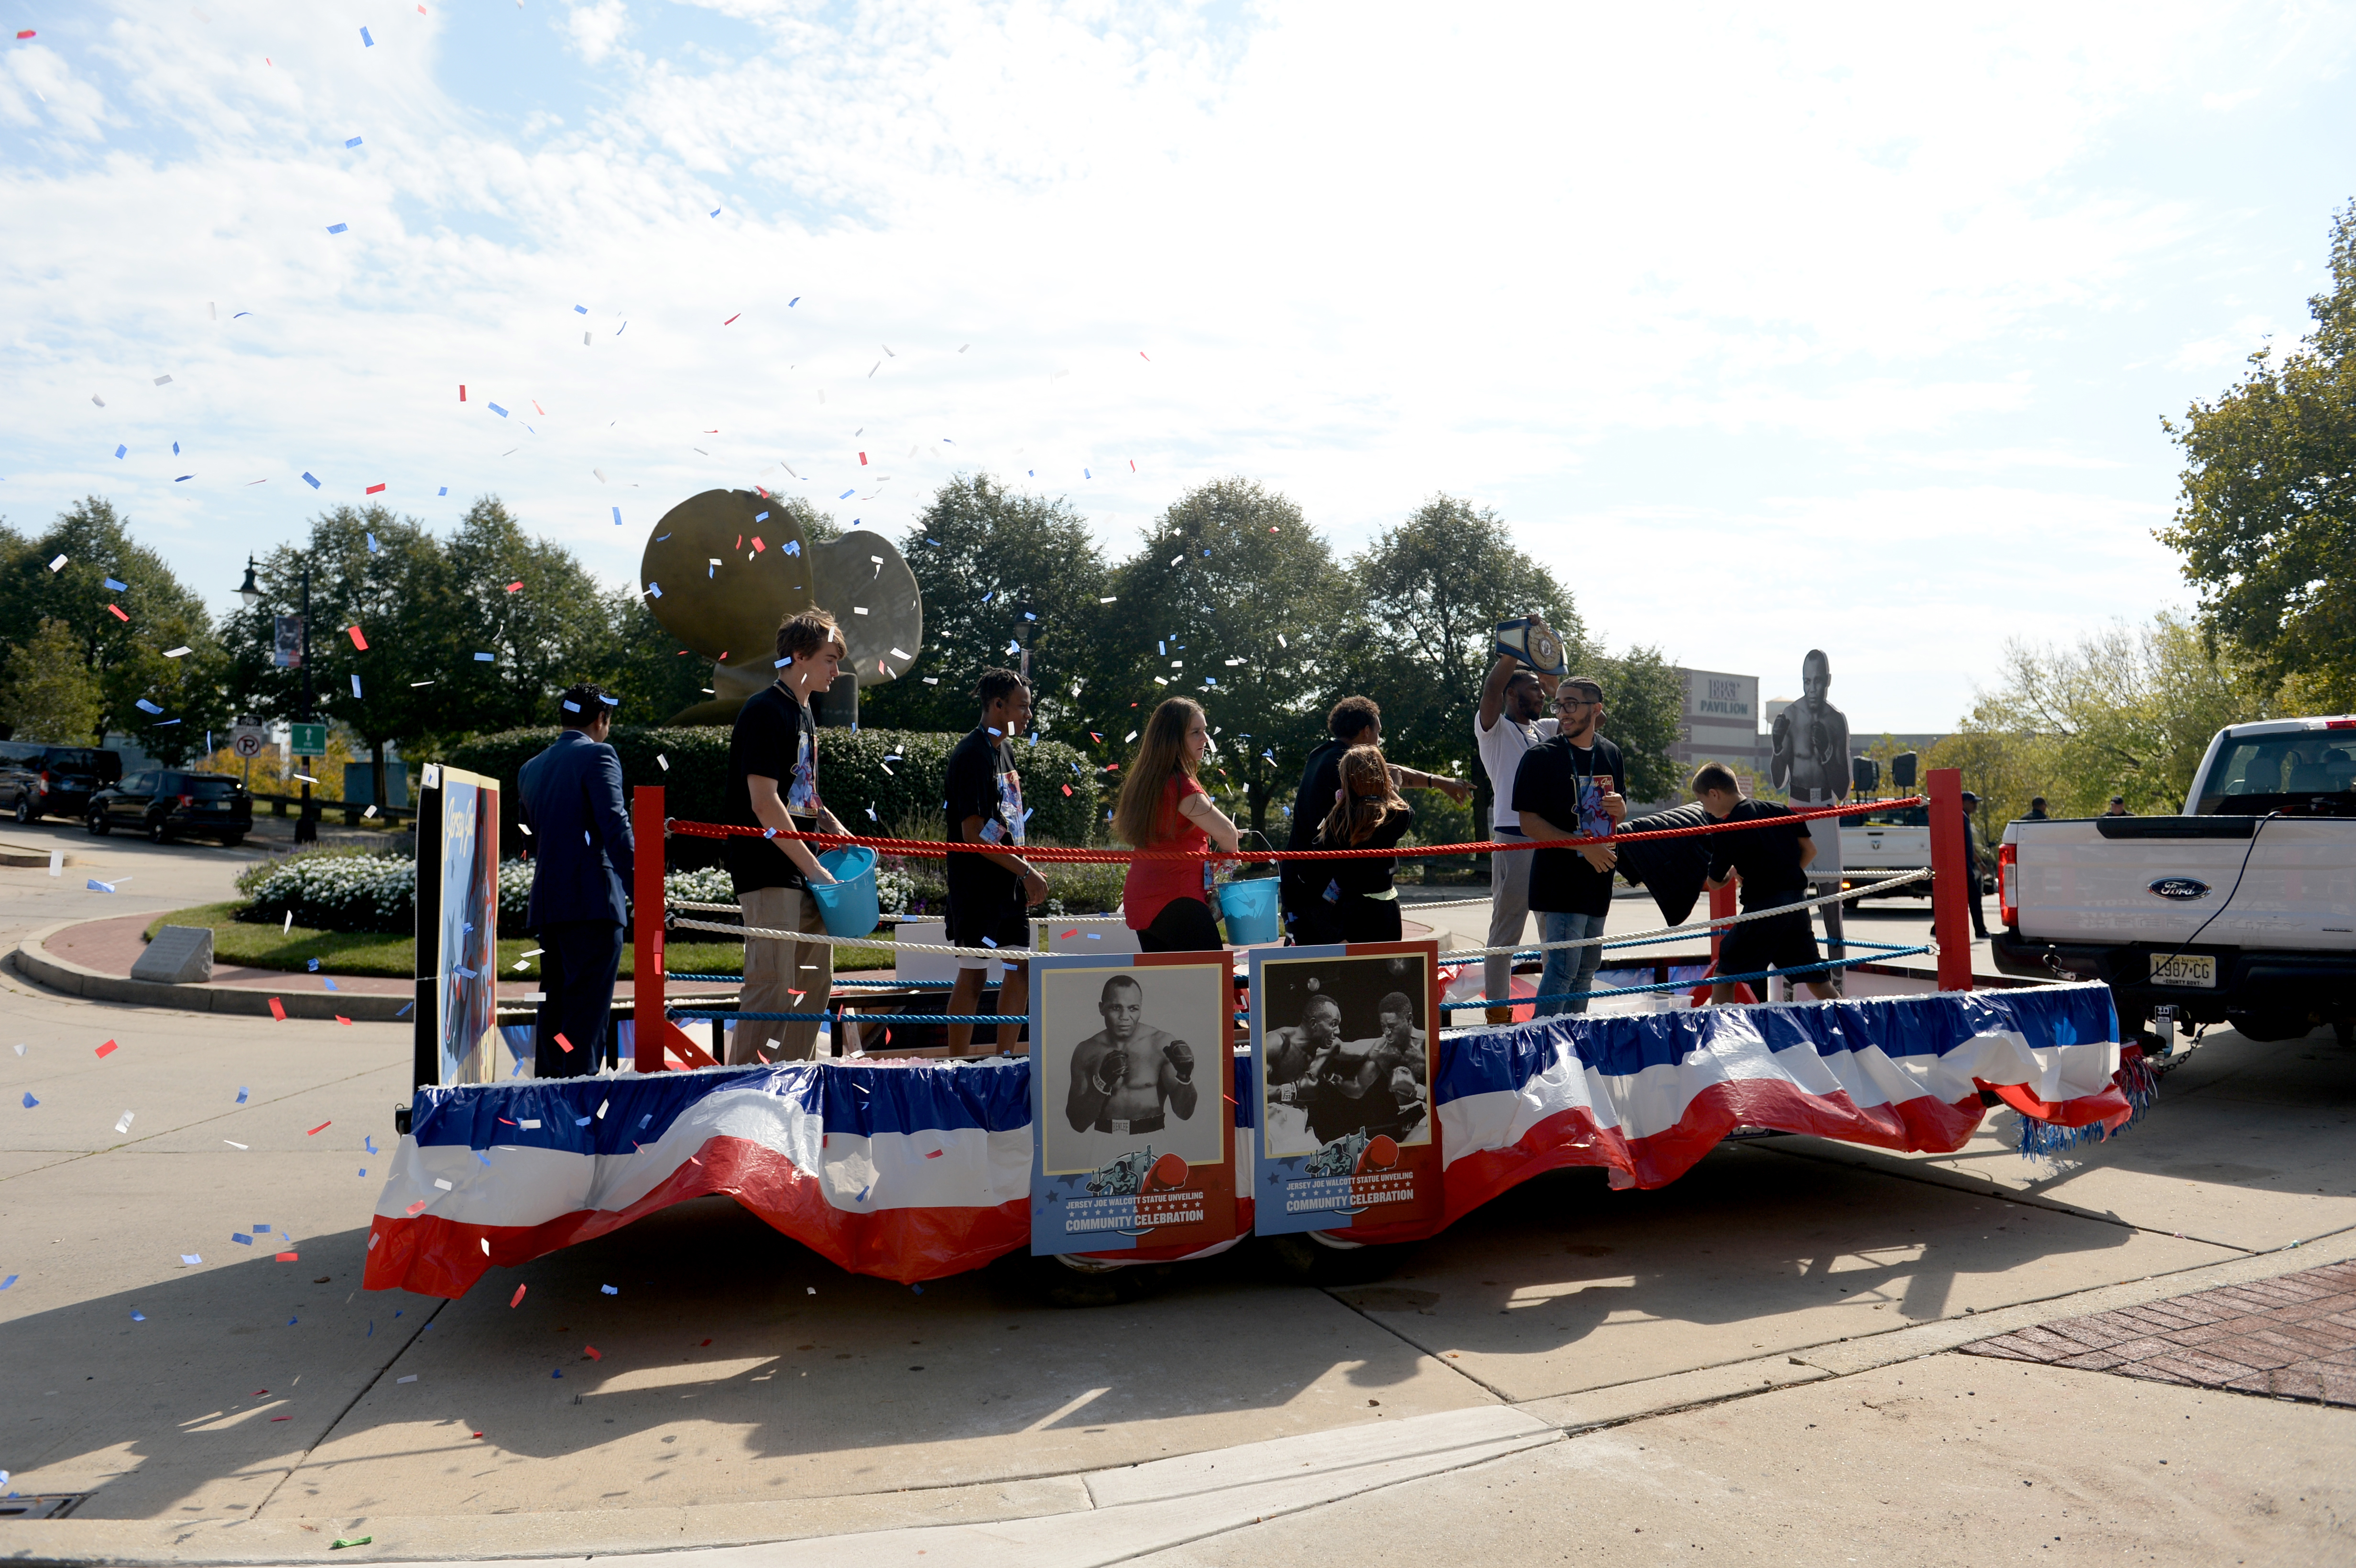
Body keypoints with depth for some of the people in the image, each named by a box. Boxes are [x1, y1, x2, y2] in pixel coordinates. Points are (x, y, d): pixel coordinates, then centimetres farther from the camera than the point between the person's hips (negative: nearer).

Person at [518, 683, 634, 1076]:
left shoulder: (531, 768, 18)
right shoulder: (598, 756, -5)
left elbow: (531, 839, 22)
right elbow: (615, 826, -16)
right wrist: (641, 888, -18)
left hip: (547, 903, 8)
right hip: (593, 900, -7)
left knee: (555, 1003, 13)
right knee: (588, 1005, -7)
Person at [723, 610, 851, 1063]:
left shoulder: (804, 711, 16)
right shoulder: (765, 711, -14)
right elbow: (764, 804, -21)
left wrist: (836, 831, 11)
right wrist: (813, 867, -17)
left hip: (802, 870, 10)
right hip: (768, 871, -10)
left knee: (816, 981, 14)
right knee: (773, 985, -10)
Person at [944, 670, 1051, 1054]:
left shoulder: (1006, 751, 14)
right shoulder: (971, 755, -14)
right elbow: (973, 833, -19)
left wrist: (1026, 873, 13)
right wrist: (1026, 871, -18)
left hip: (1009, 884, 9)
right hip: (978, 886, -9)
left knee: (1021, 971, 9)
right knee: (973, 975, -3)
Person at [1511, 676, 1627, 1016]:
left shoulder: (1611, 754, 10)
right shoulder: (1541, 756, -9)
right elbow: (1529, 822, -13)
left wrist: (1619, 807, -4)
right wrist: (1583, 845, -21)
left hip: (1599, 877, 7)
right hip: (1559, 877, -7)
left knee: (1586, 968, 14)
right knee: (1563, 968, -11)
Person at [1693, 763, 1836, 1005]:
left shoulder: (1725, 830, -7)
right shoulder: (1779, 810, 9)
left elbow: (1715, 883, 0)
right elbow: (1810, 849, 13)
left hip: (1763, 907, -6)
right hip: (1798, 903, 6)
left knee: (1724, 975, 3)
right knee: (1814, 977, 16)